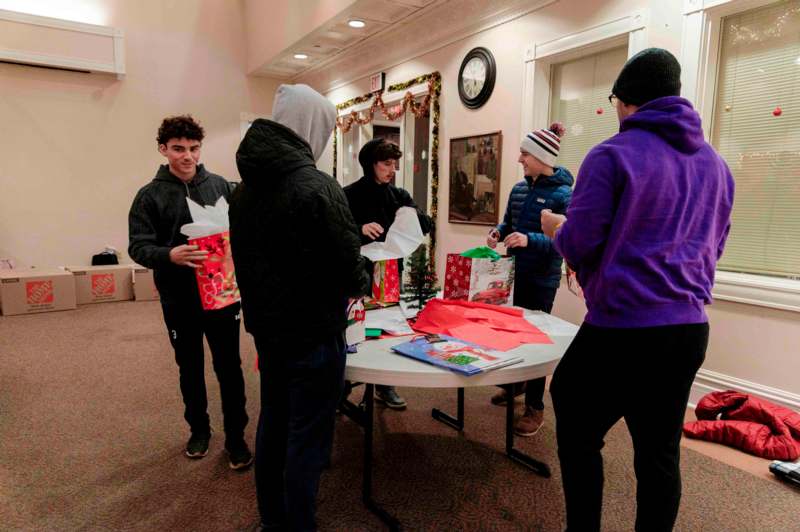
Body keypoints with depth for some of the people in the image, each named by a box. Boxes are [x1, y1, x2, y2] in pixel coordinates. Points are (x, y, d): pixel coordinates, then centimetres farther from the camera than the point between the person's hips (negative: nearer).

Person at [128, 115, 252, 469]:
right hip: (179, 298, 0)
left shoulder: (219, 186, 1)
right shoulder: (150, 195, -3)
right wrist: (169, 255, -28)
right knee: (190, 368, 16)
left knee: (229, 367, 5)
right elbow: (138, 247, -8)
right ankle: (199, 429, 36)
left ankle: (235, 436, 20)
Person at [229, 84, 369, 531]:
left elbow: (248, 255, 12)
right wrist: (360, 283, 1)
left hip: (267, 326, 9)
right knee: (308, 437, 5)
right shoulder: (317, 186, -21)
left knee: (274, 420, 21)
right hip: (312, 331, -8)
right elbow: (347, 263, -20)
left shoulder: (246, 187, 4)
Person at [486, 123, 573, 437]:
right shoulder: (519, 189, 6)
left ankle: (535, 408, 14)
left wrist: (530, 240, -32)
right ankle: (515, 382, 40)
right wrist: (498, 233, -4)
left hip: (542, 279, -7)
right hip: (515, 273, 7)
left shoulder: (563, 194, -14)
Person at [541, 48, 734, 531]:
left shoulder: (612, 155, -10)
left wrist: (556, 226, 9)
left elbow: (578, 247, -13)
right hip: (689, 328, 7)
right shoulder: (716, 163, 12)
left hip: (621, 329, -6)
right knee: (660, 452, 16)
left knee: (579, 437, 12)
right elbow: (714, 247, 21)